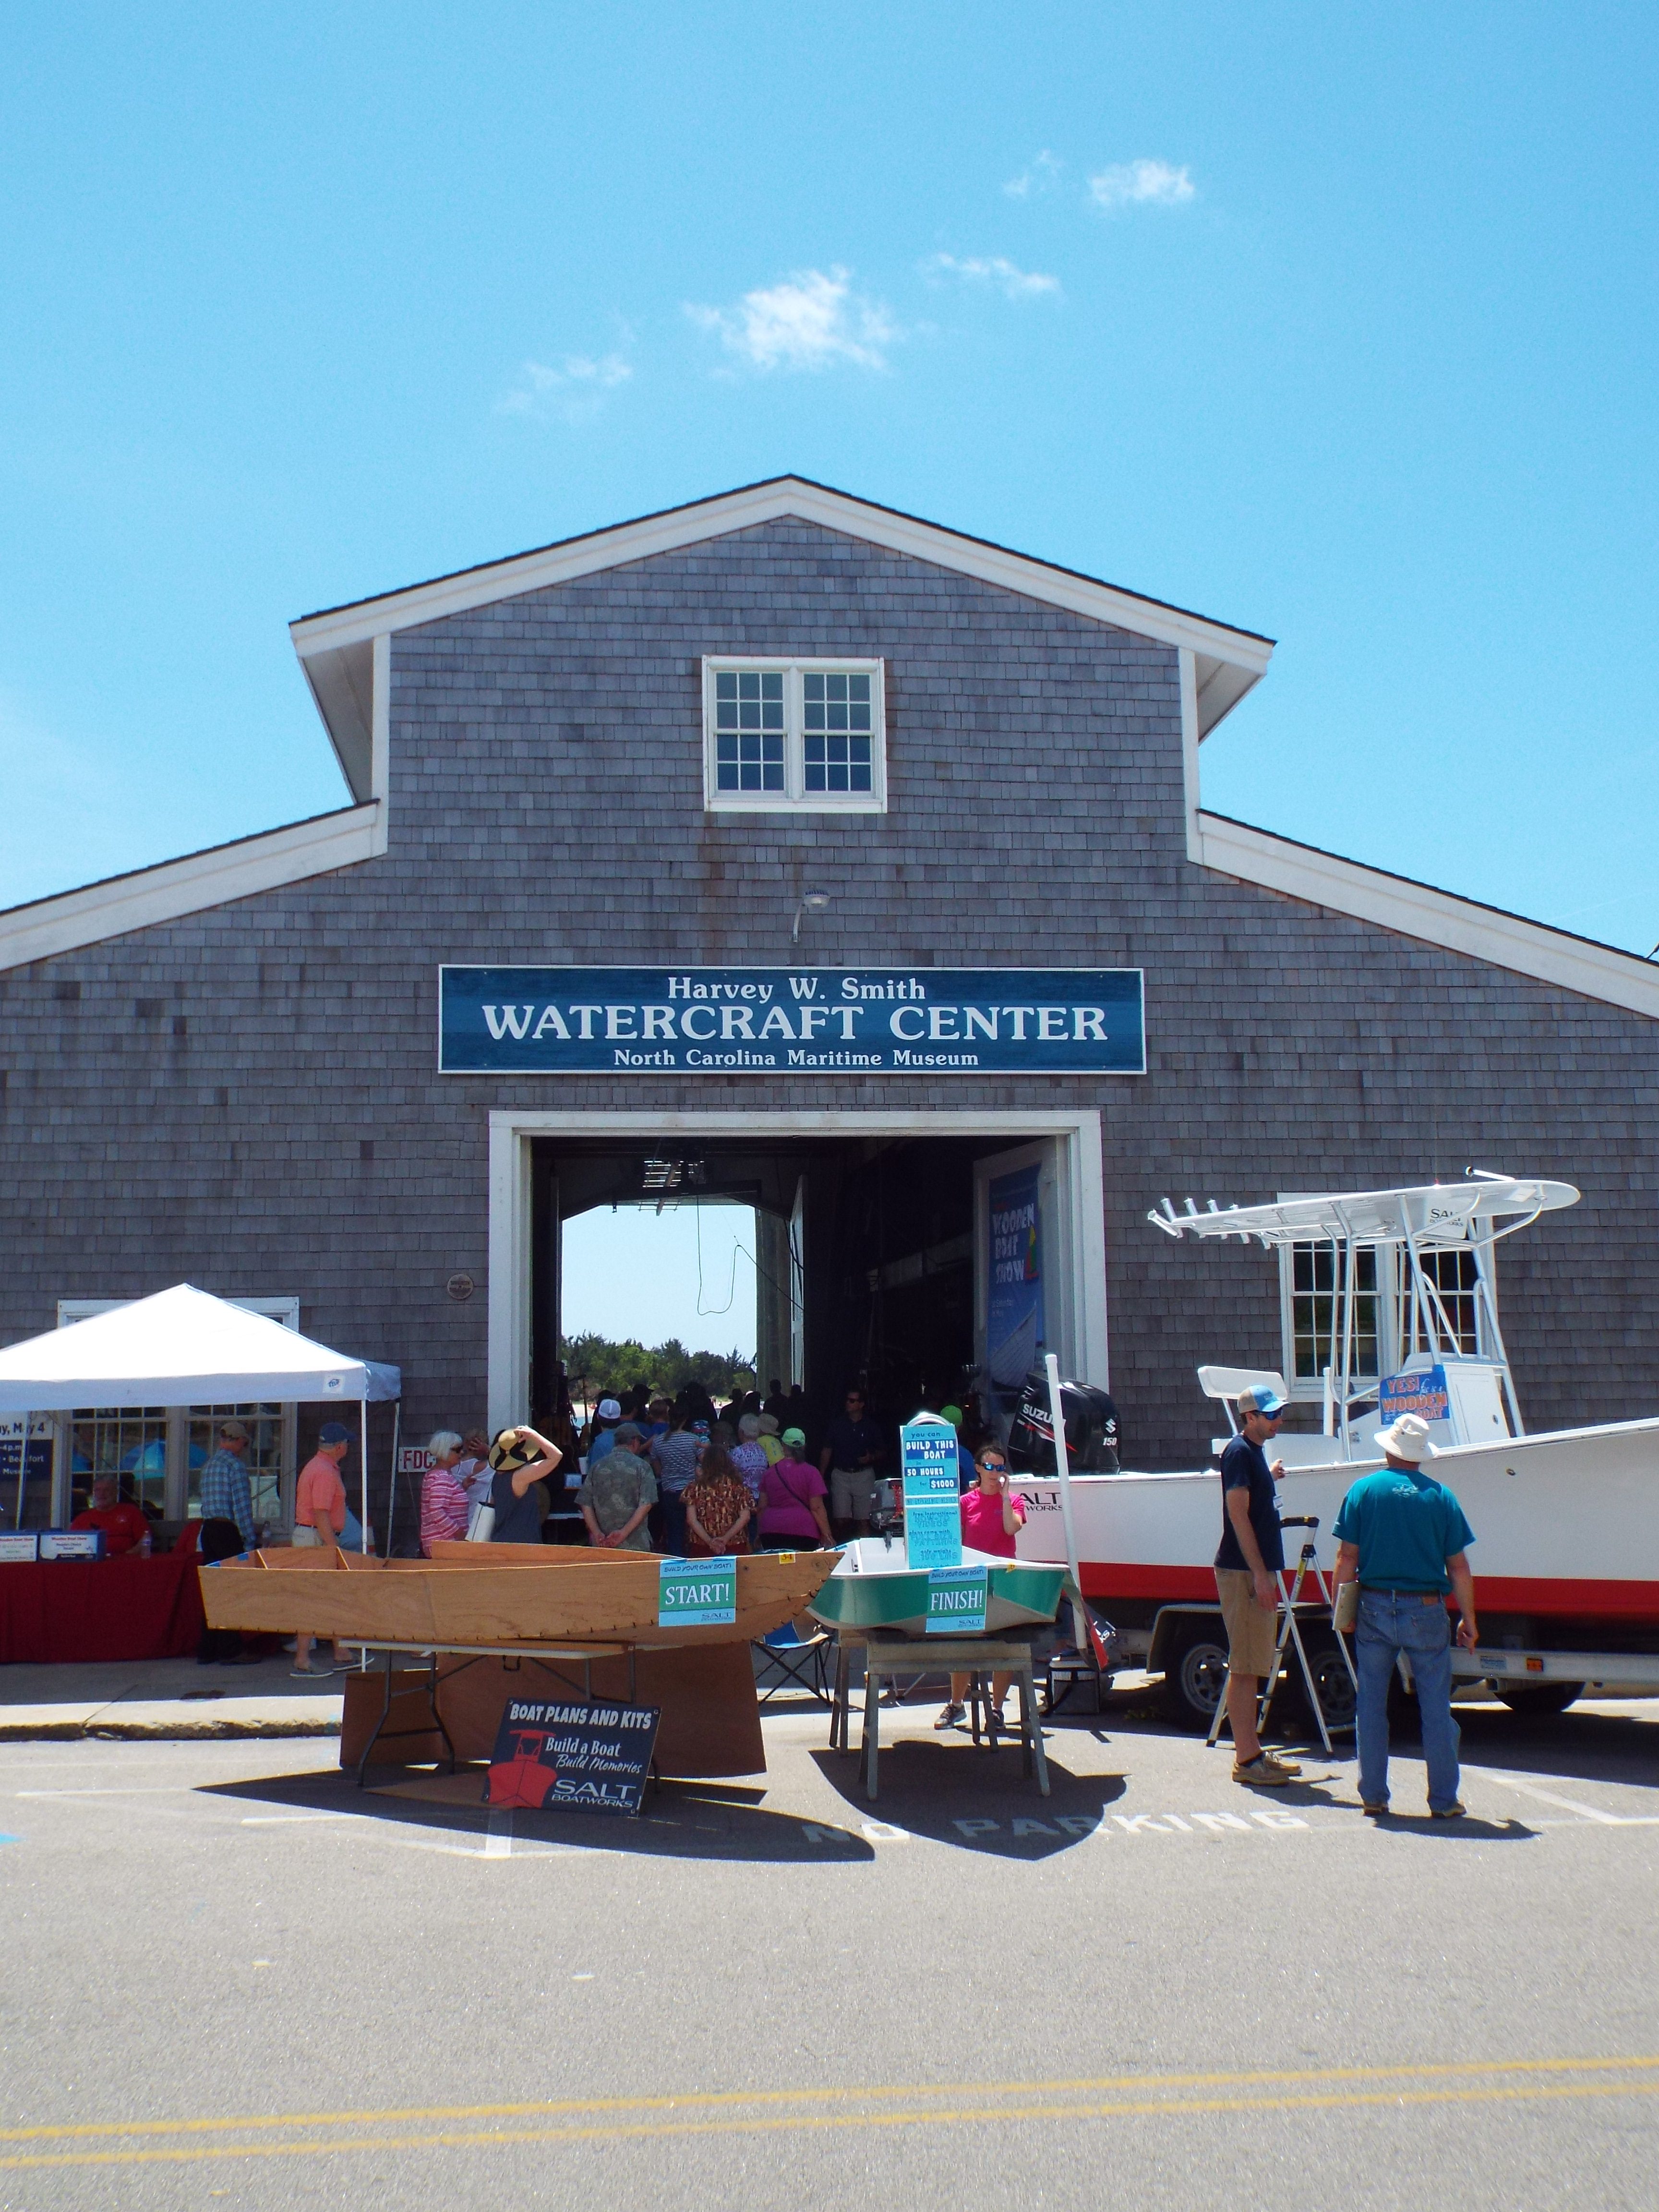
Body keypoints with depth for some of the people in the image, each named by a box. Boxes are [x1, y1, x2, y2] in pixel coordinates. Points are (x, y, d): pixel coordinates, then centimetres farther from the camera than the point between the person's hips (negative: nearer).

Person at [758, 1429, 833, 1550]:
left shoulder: (770, 1472, 8)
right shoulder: (811, 1472, -1)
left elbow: (762, 1507, 12)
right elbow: (817, 1508, -6)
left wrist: (760, 1534, 21)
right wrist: (827, 1535, -1)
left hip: (771, 1533, 3)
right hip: (803, 1532, -3)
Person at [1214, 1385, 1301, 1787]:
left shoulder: (1254, 1452, 15)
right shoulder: (1239, 1452, -13)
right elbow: (1238, 1515, -19)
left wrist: (1269, 1477, 43)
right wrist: (1259, 1575, -22)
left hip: (1257, 1570, 10)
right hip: (1243, 1572, -10)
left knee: (1252, 1666, 13)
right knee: (1244, 1667, -7)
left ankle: (1252, 1753, 18)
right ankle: (1247, 1760, -4)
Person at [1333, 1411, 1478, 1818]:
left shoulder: (1364, 1490, -1)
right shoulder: (1440, 1496, -1)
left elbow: (1347, 1557, -3)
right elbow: (1458, 1565, 2)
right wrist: (1468, 1618, 10)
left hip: (1375, 1608, 1)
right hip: (1426, 1612, 0)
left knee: (1372, 1705, 9)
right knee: (1436, 1708, 6)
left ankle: (1373, 1796, 12)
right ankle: (1444, 1800, 8)